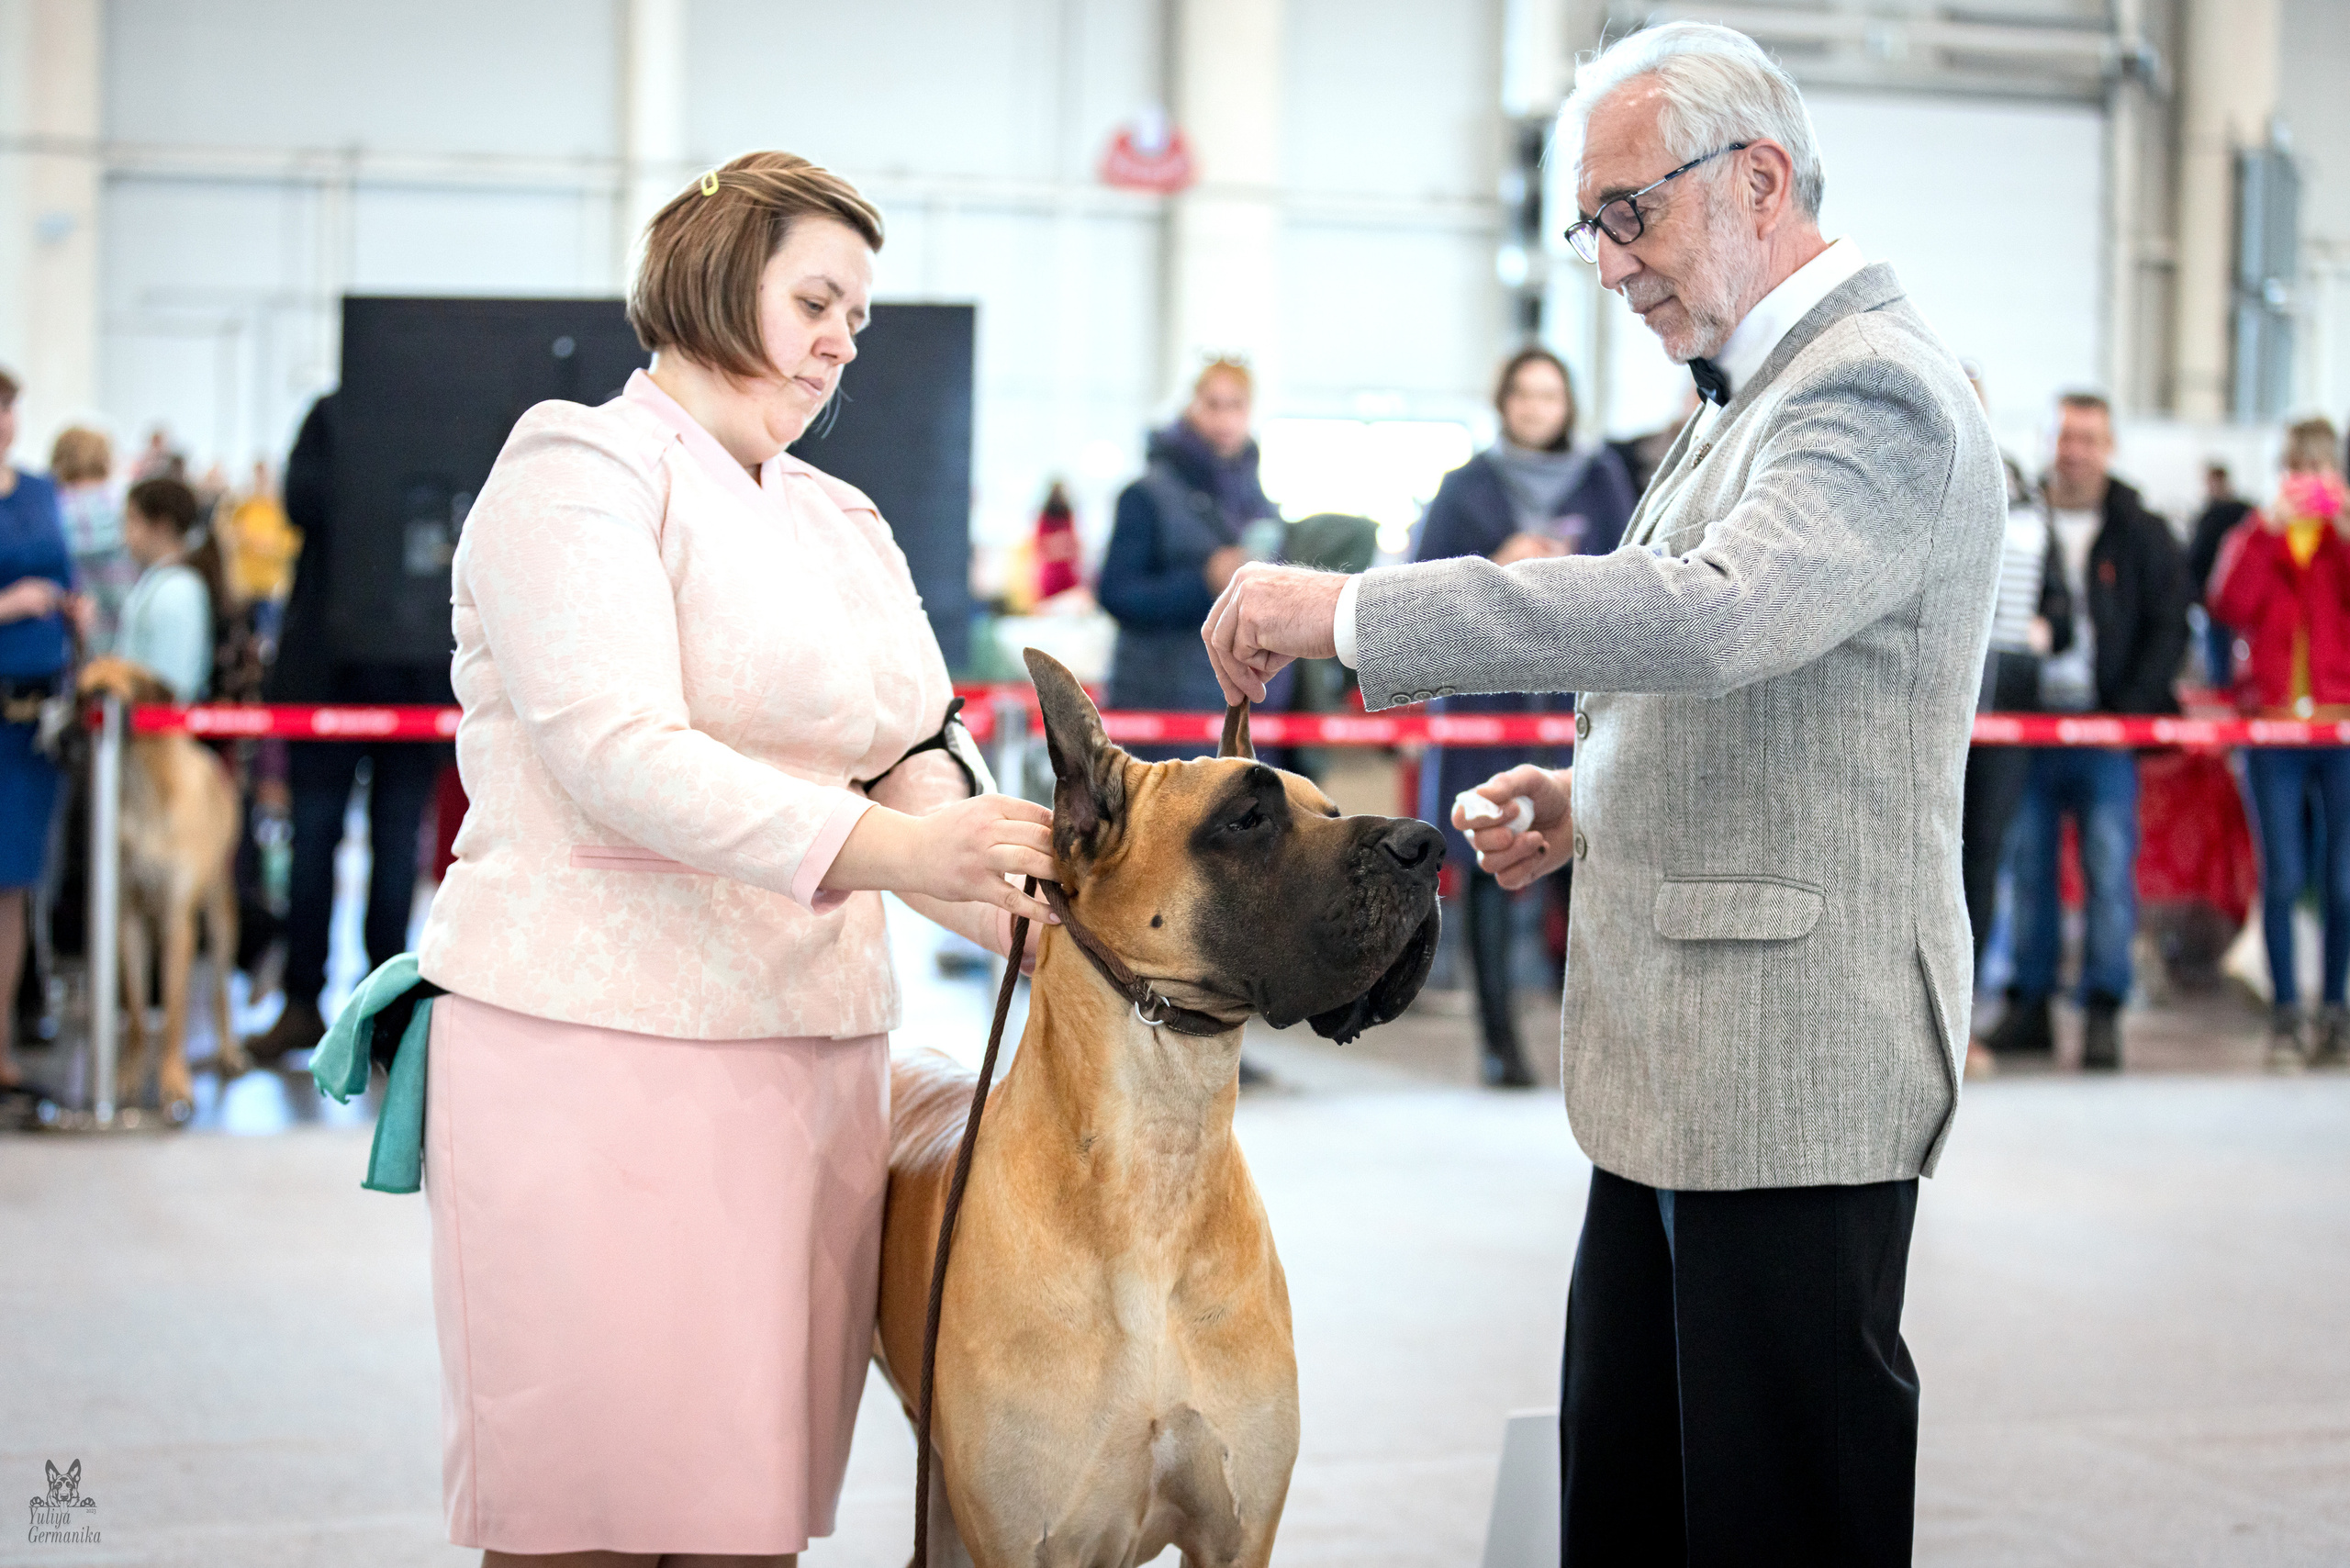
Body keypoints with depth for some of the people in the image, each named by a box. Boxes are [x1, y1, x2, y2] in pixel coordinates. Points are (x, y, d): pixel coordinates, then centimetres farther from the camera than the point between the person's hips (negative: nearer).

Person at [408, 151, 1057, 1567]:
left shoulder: (842, 521, 21)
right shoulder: (580, 469, -4)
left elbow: (911, 749, 14)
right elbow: (617, 755, -17)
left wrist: (996, 893, -8)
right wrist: (877, 847, -28)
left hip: (817, 1052, 7)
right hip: (601, 1053, -7)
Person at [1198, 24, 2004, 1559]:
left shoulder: (1880, 391, -15)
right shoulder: (1764, 387, 17)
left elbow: (1710, 618, -33)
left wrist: (1351, 609, -31)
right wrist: (1602, 803, 8)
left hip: (1793, 1068, -10)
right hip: (1676, 1057, 10)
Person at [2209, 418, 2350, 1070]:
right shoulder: (2257, 535, 11)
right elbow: (2231, 604, -8)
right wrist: (2270, 526, -12)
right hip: (2272, 723, 0)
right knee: (2282, 879, -4)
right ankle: (2287, 1016, 1)